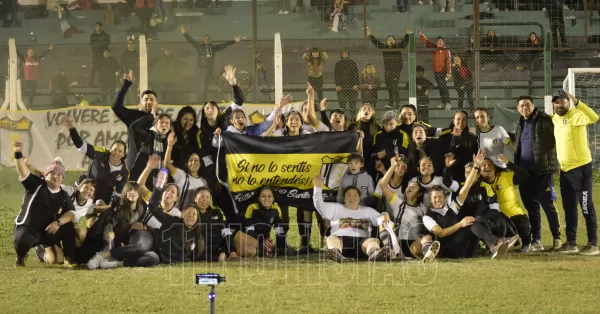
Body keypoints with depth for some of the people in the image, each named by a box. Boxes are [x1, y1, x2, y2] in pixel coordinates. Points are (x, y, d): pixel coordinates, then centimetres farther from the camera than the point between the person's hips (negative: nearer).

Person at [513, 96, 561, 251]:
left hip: (543, 169, -6)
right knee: (531, 206, 7)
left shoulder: (545, 120, -7)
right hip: (525, 171, 6)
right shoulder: (521, 124, 15)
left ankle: (557, 238, 8)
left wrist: (550, 161, -16)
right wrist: (517, 168, 15)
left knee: (547, 204, -3)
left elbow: (557, 139, -11)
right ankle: (536, 240, 11)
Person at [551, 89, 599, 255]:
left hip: (581, 167, -8)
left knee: (586, 206, -3)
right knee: (569, 207, 13)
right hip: (565, 169, 8)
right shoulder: (554, 119, 11)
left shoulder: (577, 115, -12)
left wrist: (576, 102, -33)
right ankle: (571, 243, 20)